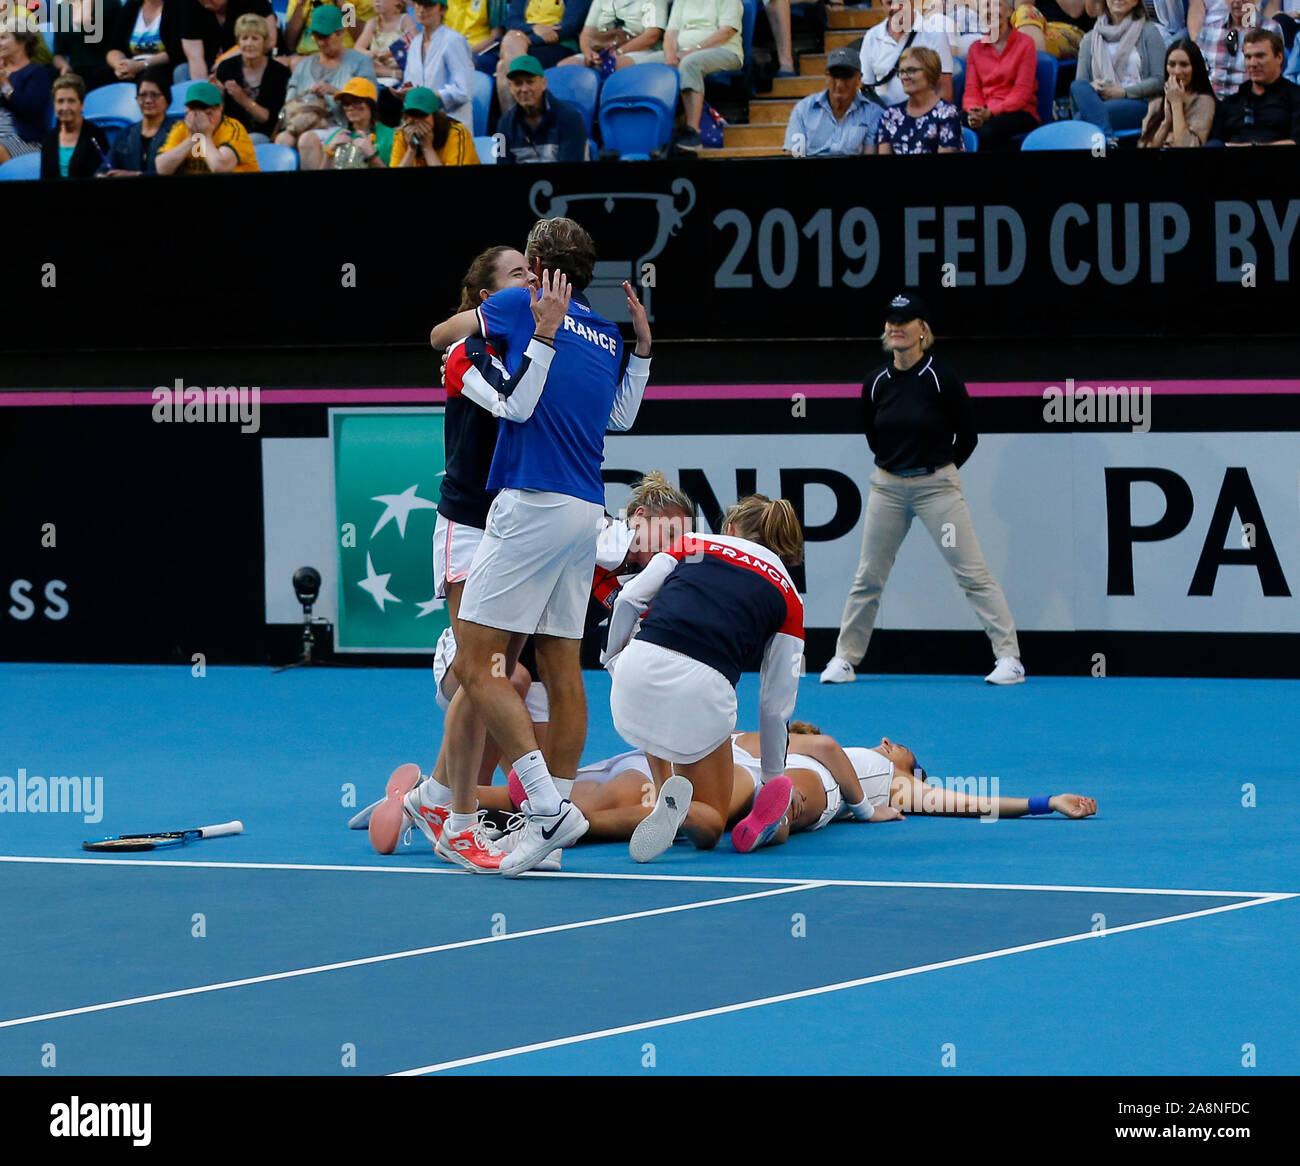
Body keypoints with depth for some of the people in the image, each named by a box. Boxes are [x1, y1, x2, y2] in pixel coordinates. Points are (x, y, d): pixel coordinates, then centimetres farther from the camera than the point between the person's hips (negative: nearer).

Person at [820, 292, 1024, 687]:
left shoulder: (942, 379, -11)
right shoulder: (877, 382, 0)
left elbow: (967, 437, 0)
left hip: (936, 485, -4)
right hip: (887, 487, 4)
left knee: (973, 572, -6)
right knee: (868, 576, 8)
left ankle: (1009, 658, -5)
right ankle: (844, 659, 17)